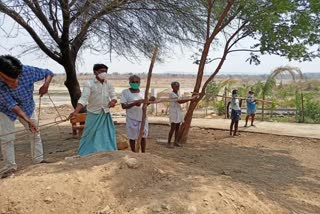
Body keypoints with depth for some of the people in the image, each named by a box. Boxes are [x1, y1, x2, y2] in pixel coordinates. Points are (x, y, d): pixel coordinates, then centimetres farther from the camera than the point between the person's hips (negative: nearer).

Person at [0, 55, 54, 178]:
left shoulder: (27, 71, -34)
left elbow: (48, 73, -18)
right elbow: (11, 105, -36)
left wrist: (46, 85, -38)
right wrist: (28, 120, -44)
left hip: (27, 107, 2)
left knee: (35, 133, 8)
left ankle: (38, 160, 22)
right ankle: (10, 167, 11)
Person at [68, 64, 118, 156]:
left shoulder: (108, 84, 2)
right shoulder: (89, 84, -12)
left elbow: (113, 96, 3)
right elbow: (83, 99, -20)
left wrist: (113, 101, -22)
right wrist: (76, 111, -35)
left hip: (106, 115, 4)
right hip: (93, 115, -4)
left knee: (107, 137, 11)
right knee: (90, 137, 1)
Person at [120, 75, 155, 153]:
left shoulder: (142, 92, 7)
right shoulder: (125, 92, -7)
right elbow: (123, 106, -13)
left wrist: (149, 100, -7)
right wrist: (134, 103, -27)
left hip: (142, 117, 4)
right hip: (132, 118, -4)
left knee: (143, 136, 9)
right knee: (132, 137, 7)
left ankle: (143, 153, 24)